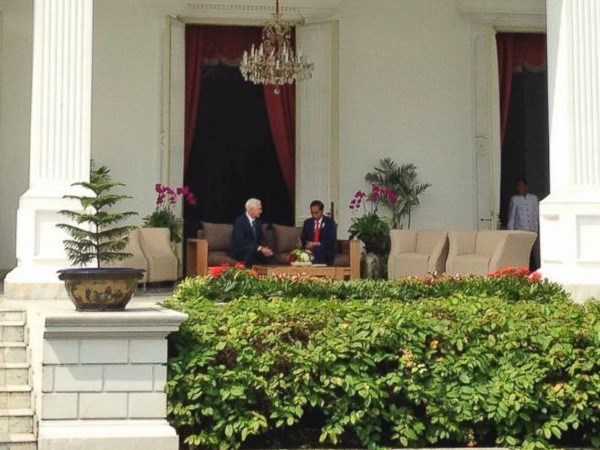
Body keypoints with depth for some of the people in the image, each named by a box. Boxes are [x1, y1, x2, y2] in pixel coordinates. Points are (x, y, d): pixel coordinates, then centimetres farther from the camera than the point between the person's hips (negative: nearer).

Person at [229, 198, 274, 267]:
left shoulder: (257, 221, 10)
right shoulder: (239, 220, -15)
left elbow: (260, 240, 8)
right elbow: (241, 241, -26)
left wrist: (265, 248, -16)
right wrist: (260, 248, -33)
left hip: (255, 250, 7)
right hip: (237, 251, -7)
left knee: (269, 254, -17)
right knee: (251, 250, -35)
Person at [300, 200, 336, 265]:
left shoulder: (330, 222, 3)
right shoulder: (307, 222, 16)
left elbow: (332, 241, -6)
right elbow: (303, 239, 14)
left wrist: (317, 244, -18)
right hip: (310, 254, 2)